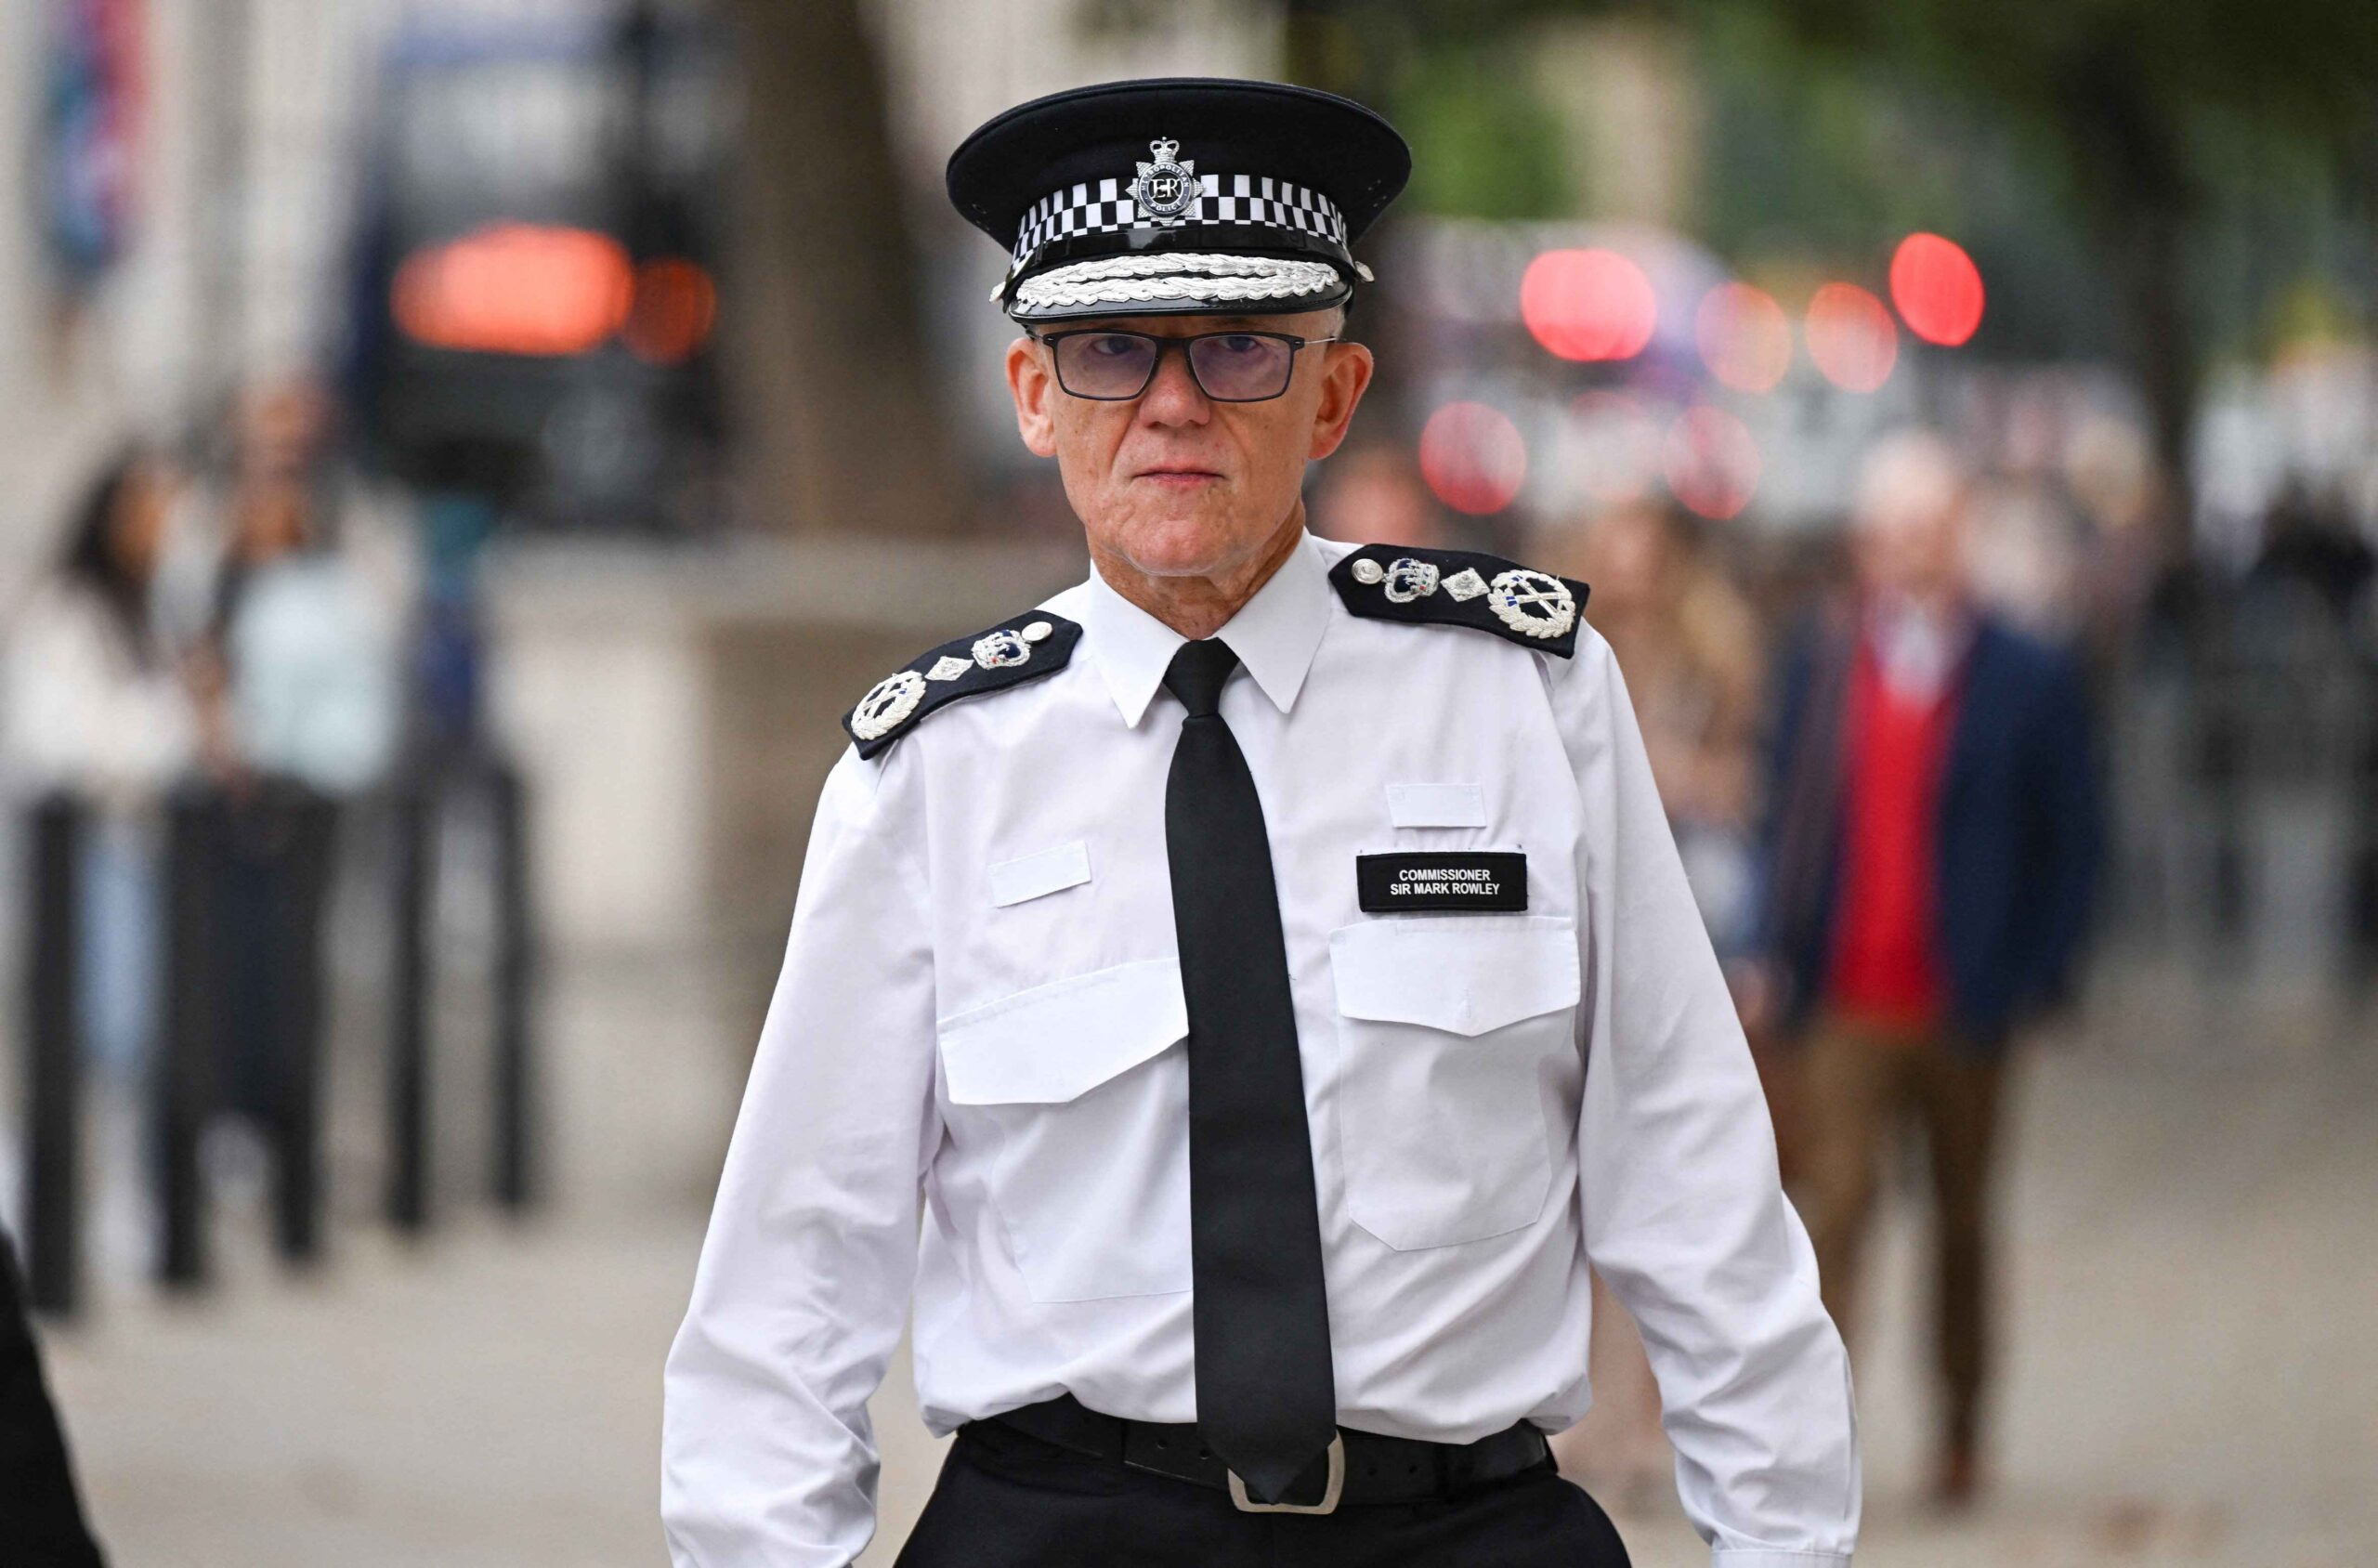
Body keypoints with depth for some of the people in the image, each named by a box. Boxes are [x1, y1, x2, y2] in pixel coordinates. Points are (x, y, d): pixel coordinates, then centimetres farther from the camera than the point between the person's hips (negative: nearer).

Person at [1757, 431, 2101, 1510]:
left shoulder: (2031, 682, -1)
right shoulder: (1818, 665, 6)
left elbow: (2070, 846, 2)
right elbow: (1787, 815, 11)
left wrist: (2035, 978, -5)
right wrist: (1781, 951, 1)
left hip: (1966, 1012, -1)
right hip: (1847, 1005, 1)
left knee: (1963, 1224, 13)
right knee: (1834, 1212, -11)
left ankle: (1961, 1441, 27)